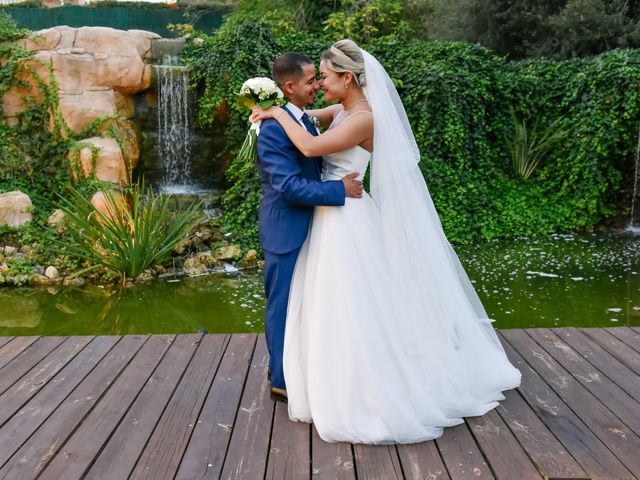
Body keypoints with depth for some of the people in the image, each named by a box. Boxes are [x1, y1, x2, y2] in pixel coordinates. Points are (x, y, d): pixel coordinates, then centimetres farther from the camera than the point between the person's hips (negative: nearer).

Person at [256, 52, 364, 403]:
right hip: (285, 231, -9)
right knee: (284, 305, 4)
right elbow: (288, 185, -26)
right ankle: (282, 381, 19)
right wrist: (340, 189, -23)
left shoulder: (305, 121, 9)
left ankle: (282, 367, 35)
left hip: (304, 228, 9)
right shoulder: (274, 128, -20)